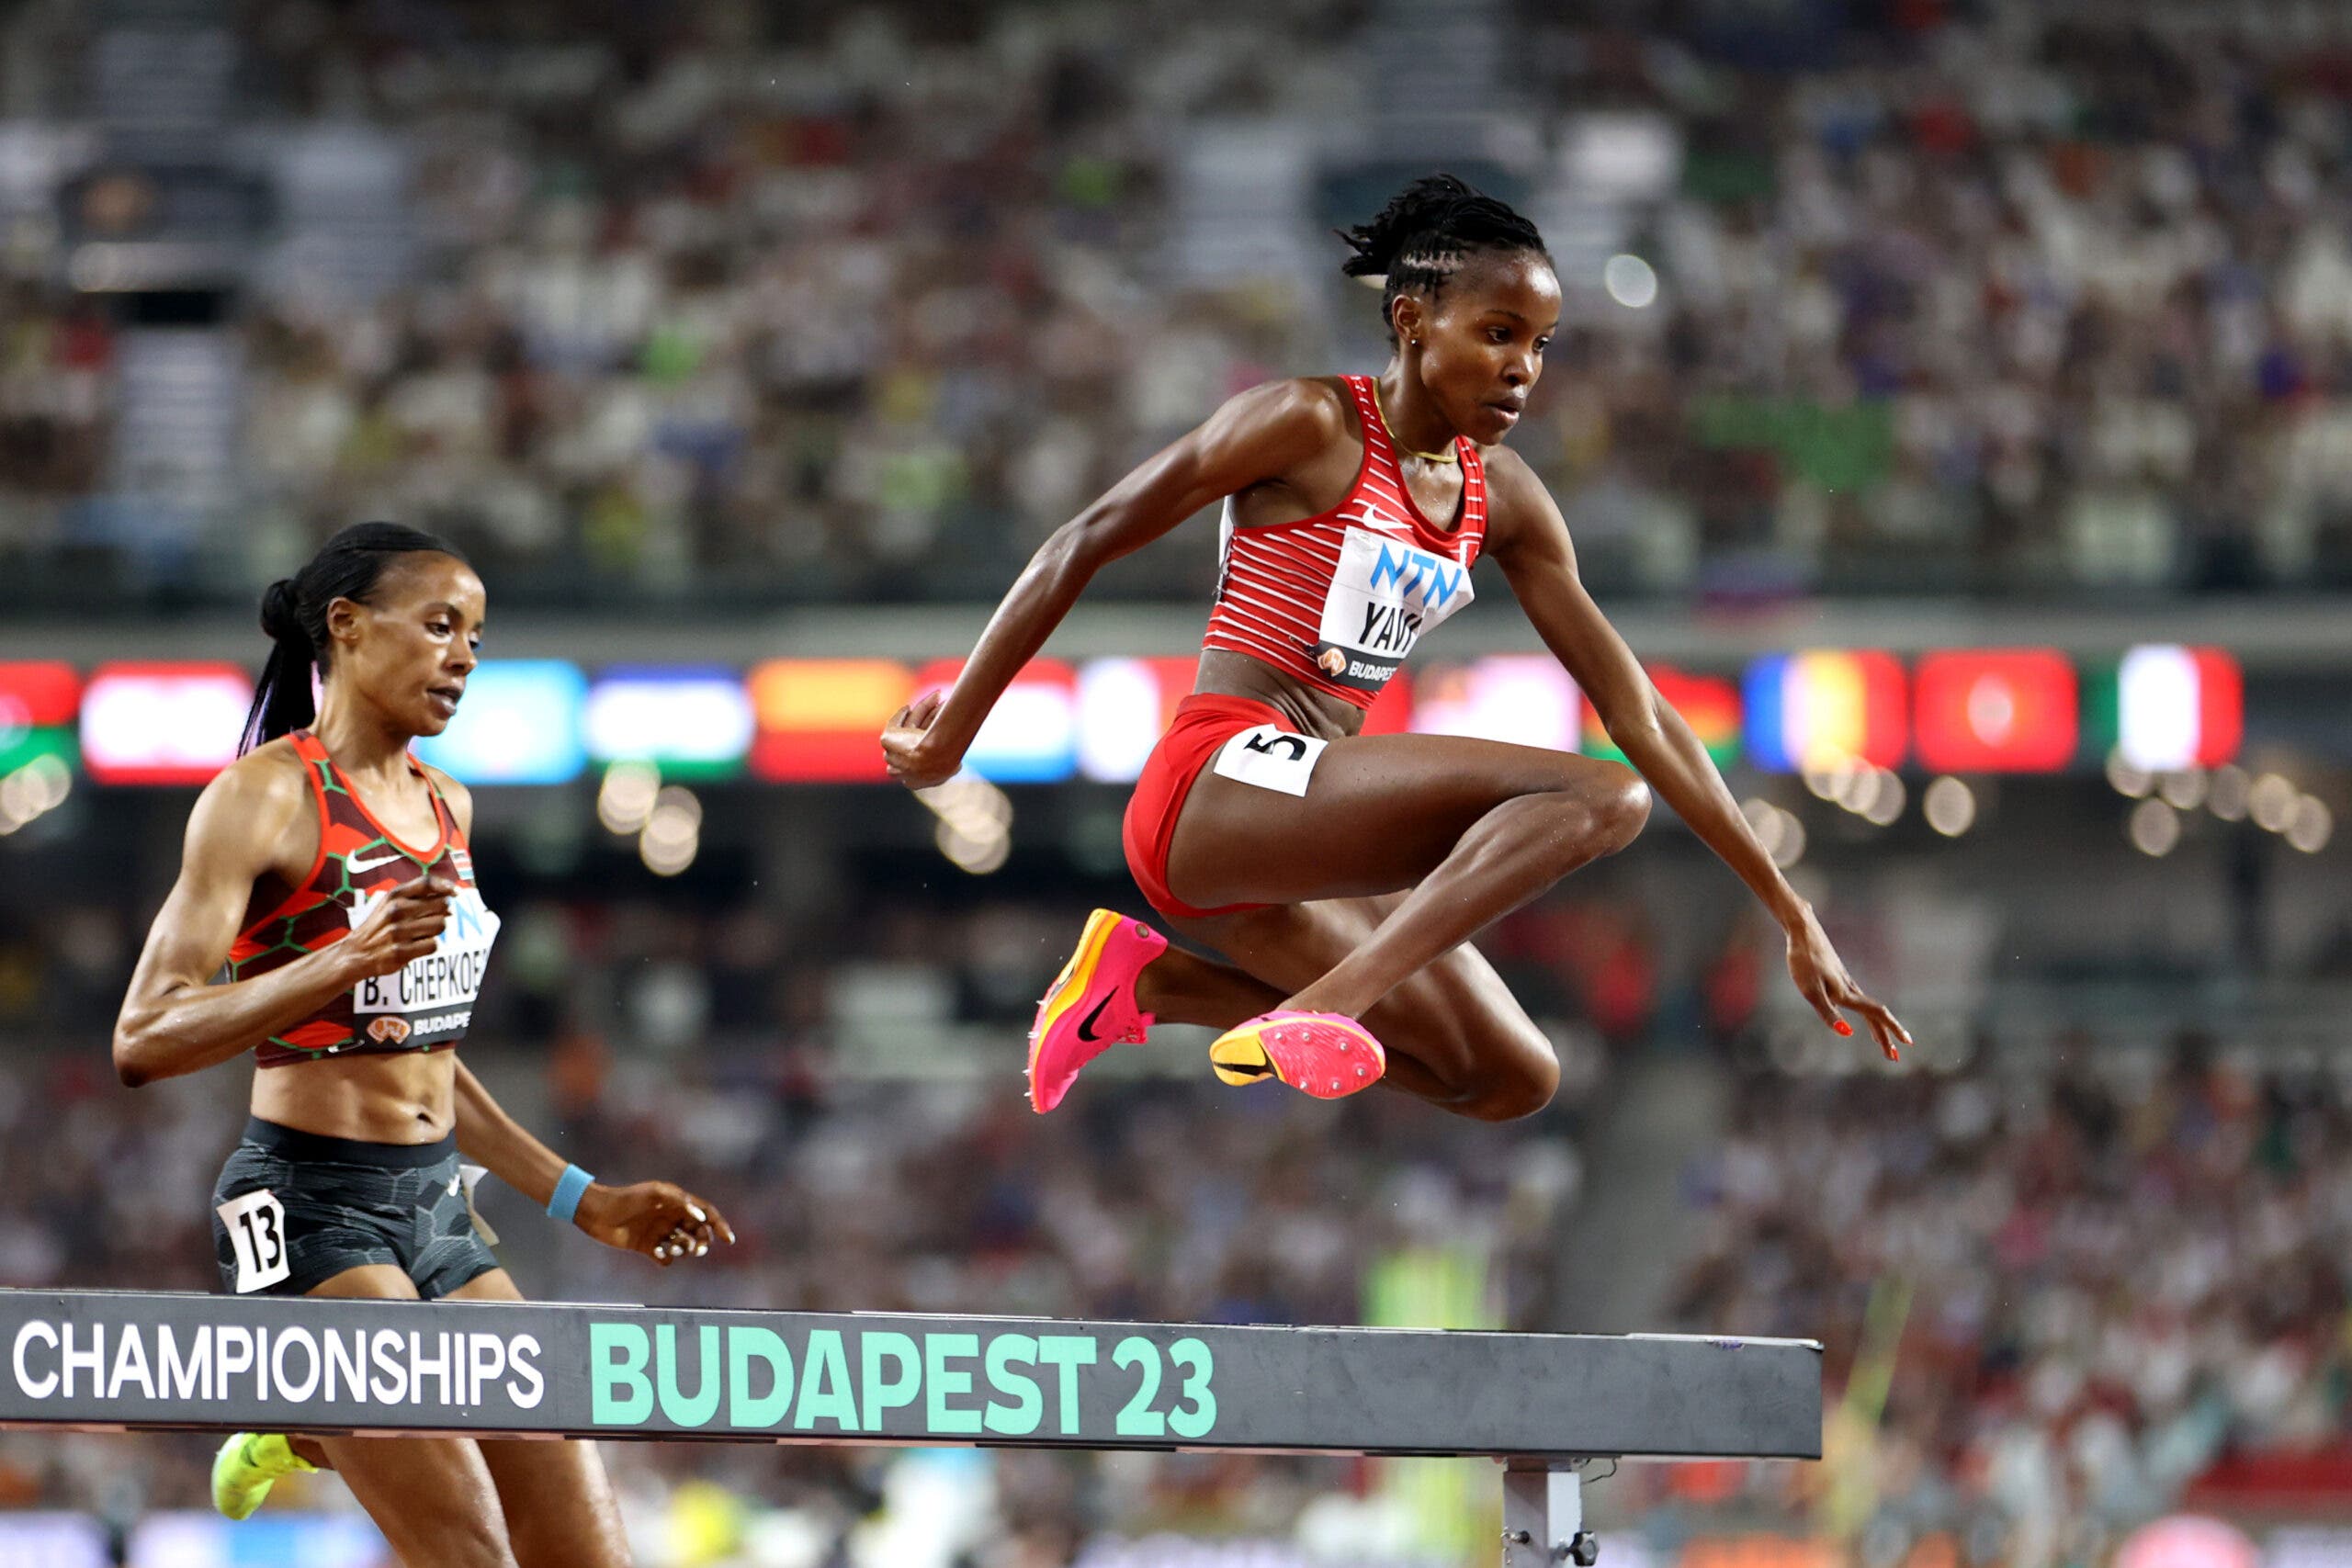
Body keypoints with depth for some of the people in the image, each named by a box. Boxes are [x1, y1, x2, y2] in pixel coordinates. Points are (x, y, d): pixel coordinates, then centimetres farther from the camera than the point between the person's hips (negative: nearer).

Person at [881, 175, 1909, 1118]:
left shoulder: (1503, 499, 13)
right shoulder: (1311, 427, -7)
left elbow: (1637, 712, 13)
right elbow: (1082, 548, -4)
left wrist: (1791, 915, 9)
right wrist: (952, 732, -3)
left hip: (1312, 845, 8)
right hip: (1217, 785, -8)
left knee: (1511, 1082, 10)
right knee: (1597, 800, -21)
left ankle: (1152, 980, 10)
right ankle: (1317, 1013, -37)